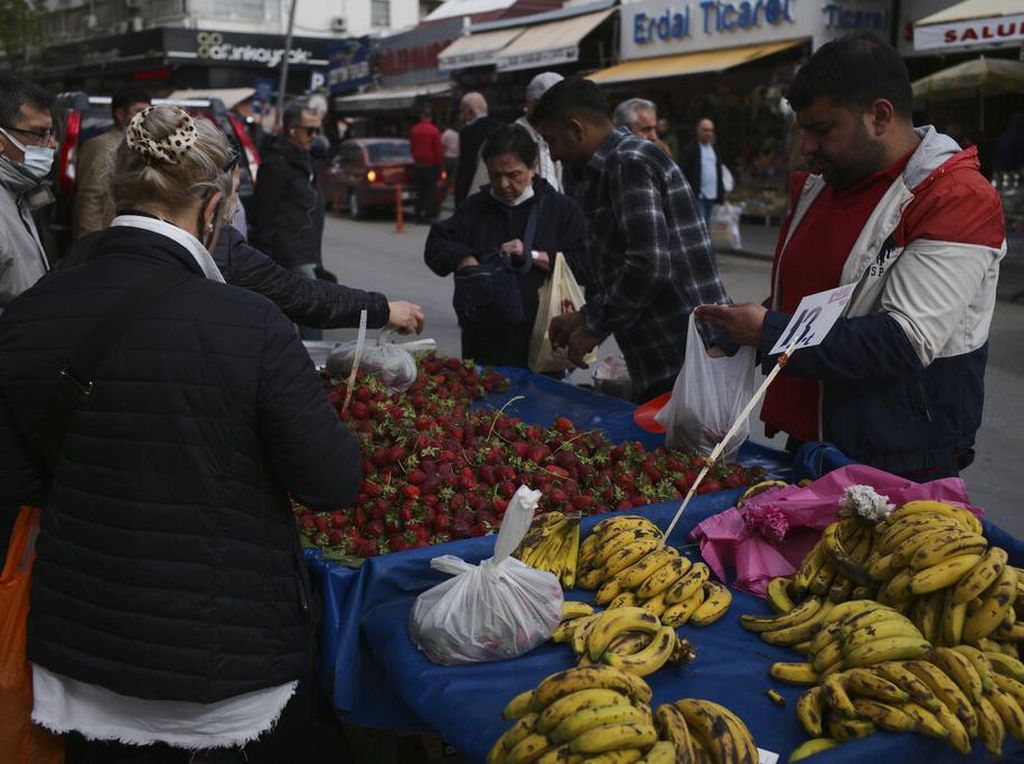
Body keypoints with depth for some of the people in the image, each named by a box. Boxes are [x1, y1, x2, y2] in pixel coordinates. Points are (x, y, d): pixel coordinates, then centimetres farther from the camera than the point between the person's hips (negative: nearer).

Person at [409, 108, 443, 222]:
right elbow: (438, 150, -10)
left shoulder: (414, 130, 3)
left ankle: (419, 215, 9)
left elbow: (411, 147, 12)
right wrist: (440, 165, 0)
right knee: (430, 191, 1)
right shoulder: (434, 131, -12)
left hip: (417, 165, 4)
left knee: (419, 191, 10)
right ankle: (428, 215, -1)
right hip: (431, 166, -4)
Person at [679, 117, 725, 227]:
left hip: (711, 196, 7)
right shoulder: (689, 149, -6)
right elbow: (682, 173, -10)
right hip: (697, 196, -7)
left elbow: (719, 172, 19)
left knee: (706, 226, 11)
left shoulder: (714, 149, 15)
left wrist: (721, 193, 13)